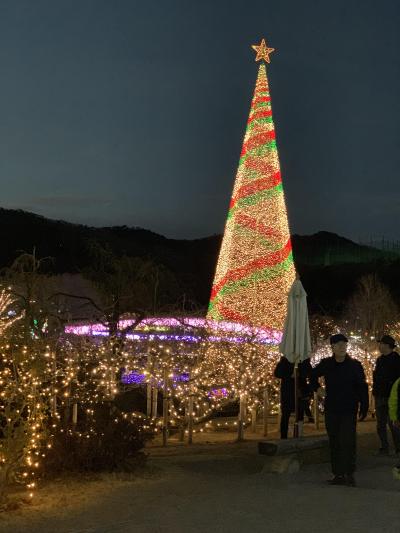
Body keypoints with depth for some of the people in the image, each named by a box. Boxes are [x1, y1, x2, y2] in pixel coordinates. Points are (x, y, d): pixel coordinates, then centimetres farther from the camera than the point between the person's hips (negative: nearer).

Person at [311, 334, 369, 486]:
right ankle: (338, 474, 17)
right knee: (334, 444, 9)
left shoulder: (355, 365, -5)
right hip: (331, 410, 3)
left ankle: (349, 474, 3)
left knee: (348, 442, -6)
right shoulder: (326, 364, 2)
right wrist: (317, 388, 9)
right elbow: (313, 375, 23)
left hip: (349, 411, -3)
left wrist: (364, 408, -6)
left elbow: (362, 388, -3)